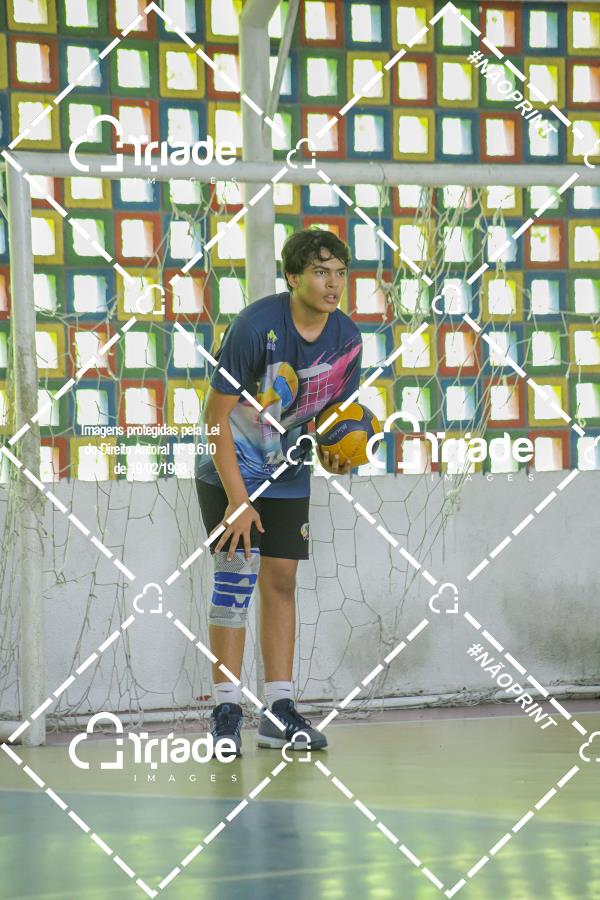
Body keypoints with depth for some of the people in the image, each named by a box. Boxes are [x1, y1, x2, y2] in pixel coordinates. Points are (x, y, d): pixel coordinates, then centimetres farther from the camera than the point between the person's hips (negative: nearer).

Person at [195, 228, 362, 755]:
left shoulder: (346, 339, -8)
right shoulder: (256, 327, -25)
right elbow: (216, 416, -21)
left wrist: (333, 451, -14)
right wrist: (237, 499, -23)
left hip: (287, 473, 5)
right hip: (231, 469, -5)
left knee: (281, 580, 3)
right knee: (236, 576, -12)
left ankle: (279, 711, 7)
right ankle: (226, 712, -8)